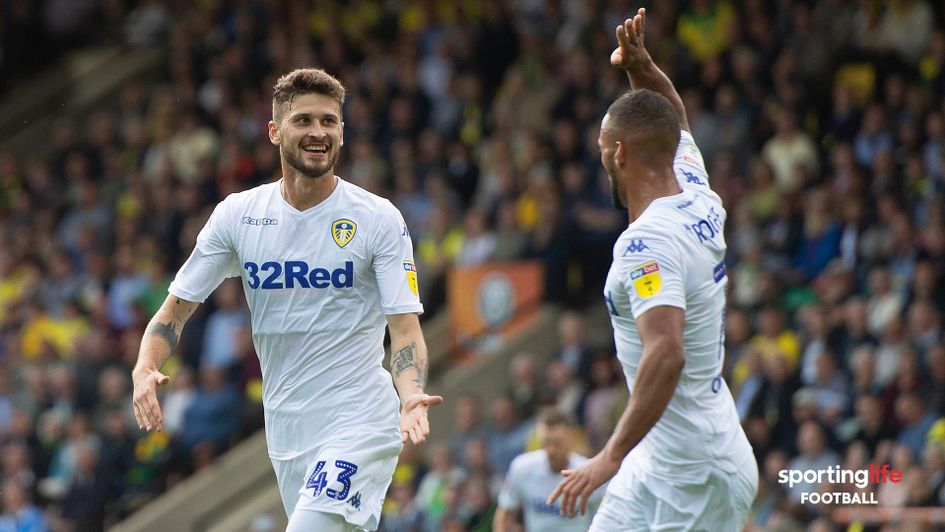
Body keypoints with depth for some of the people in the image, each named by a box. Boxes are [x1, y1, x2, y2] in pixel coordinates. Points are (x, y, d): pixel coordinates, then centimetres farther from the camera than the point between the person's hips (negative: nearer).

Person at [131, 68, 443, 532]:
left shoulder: (379, 219, -5)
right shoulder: (237, 214, 3)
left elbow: (405, 328, -8)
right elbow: (176, 309, 6)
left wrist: (411, 397, -29)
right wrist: (145, 370, -14)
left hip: (359, 422, -4)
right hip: (286, 432, 4)